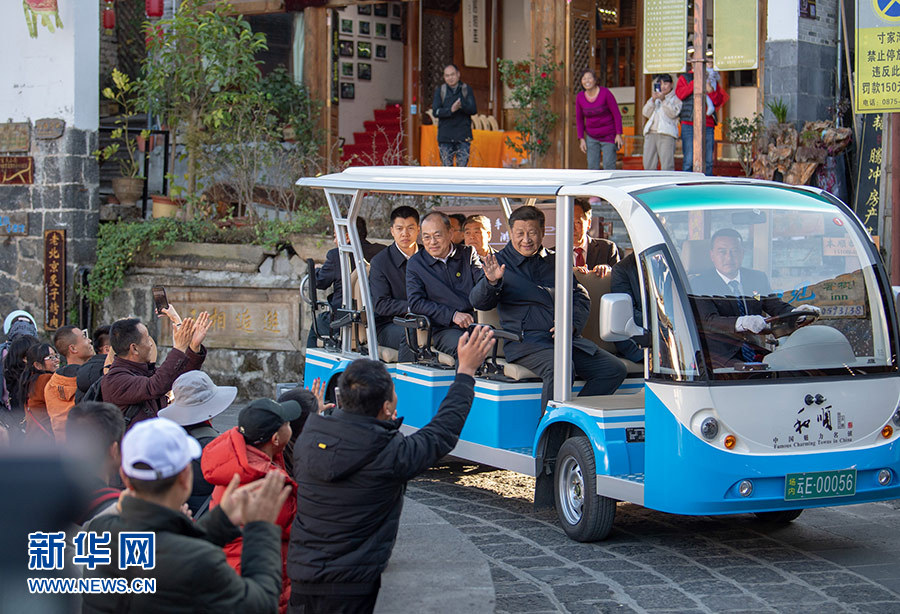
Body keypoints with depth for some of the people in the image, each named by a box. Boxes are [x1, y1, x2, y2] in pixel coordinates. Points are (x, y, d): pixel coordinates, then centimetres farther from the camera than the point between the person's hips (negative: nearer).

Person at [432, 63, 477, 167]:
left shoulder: (466, 89, 6)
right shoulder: (440, 90, 5)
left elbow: (473, 110, -4)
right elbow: (435, 112, -5)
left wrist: (462, 106, -25)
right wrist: (451, 110, -23)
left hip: (463, 136, 0)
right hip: (445, 136, 0)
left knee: (462, 165, -4)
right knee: (446, 166, 0)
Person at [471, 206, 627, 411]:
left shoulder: (555, 262, 21)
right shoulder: (501, 263, 8)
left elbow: (581, 298, 21)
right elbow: (479, 302, -4)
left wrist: (572, 323, 0)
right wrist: (491, 282, -27)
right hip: (526, 340, -6)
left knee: (614, 369, -11)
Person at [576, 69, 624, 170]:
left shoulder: (605, 93, -17)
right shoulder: (580, 97, -5)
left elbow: (617, 114, -13)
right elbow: (579, 119, 5)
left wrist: (619, 135, -15)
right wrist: (581, 139, 0)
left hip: (609, 135, -4)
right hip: (592, 137, 4)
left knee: (609, 166, -12)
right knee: (592, 167, -2)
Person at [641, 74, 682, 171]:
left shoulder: (676, 98, 10)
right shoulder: (654, 97, 26)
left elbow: (673, 113, -6)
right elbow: (646, 113, 14)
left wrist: (663, 100, -12)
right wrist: (653, 100, -1)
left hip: (666, 133, -5)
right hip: (651, 132, 5)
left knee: (667, 165, -14)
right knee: (648, 164, 0)